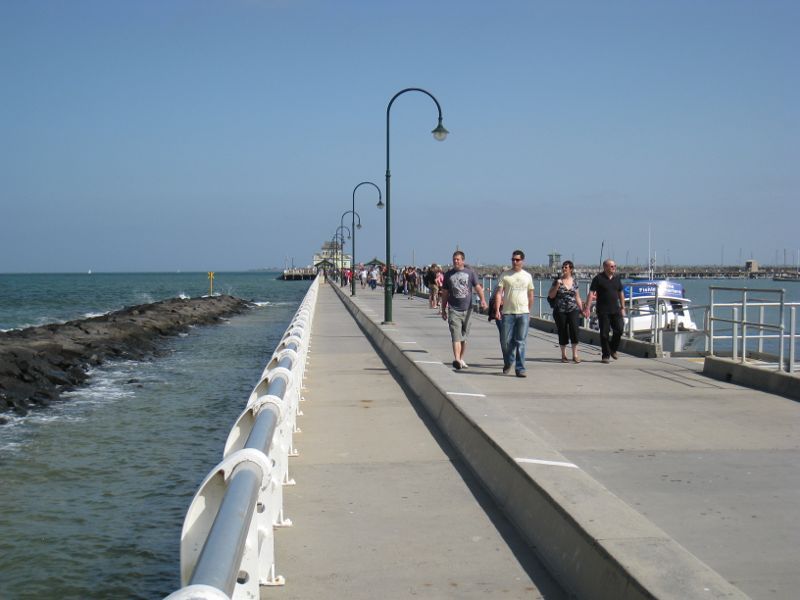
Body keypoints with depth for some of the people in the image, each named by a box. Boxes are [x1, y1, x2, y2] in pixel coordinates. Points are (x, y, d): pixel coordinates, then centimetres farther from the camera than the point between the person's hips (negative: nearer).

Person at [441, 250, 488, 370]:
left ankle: (461, 359, 24)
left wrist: (482, 300, -17)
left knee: (464, 336, 10)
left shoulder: (470, 273, 6)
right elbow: (444, 293, 14)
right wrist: (443, 310, 14)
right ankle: (456, 359, -26)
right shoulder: (448, 274, 8)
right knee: (456, 336, -15)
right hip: (454, 310, -1)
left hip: (467, 309, 1)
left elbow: (477, 287, 0)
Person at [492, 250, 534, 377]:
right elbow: (498, 293, -2)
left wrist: (529, 312, 14)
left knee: (521, 342, -1)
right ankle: (508, 363, 26)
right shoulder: (505, 275, 3)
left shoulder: (527, 276, 10)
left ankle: (520, 368, 1)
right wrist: (497, 310, -11)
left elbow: (530, 295, 16)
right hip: (508, 313, -1)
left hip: (523, 313, 1)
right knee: (507, 340, 2)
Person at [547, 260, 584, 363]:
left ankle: (575, 355, -8)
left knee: (574, 330, -14)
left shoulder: (574, 282, 9)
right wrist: (557, 285, -12)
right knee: (563, 332, 2)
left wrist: (582, 309, 10)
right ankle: (564, 355, 14)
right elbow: (551, 296, 0)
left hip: (573, 310, 1)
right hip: (560, 311, -1)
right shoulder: (557, 280, 2)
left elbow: (577, 298, 15)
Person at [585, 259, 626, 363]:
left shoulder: (616, 278, 10)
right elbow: (591, 293, -10)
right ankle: (606, 355, 9)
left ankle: (613, 349, 19)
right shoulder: (598, 278, -6)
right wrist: (587, 308, -18)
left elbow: (621, 293, 18)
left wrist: (622, 308, 14)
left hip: (615, 310, 4)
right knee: (604, 333, 0)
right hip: (603, 311, -4)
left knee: (619, 329, -4)